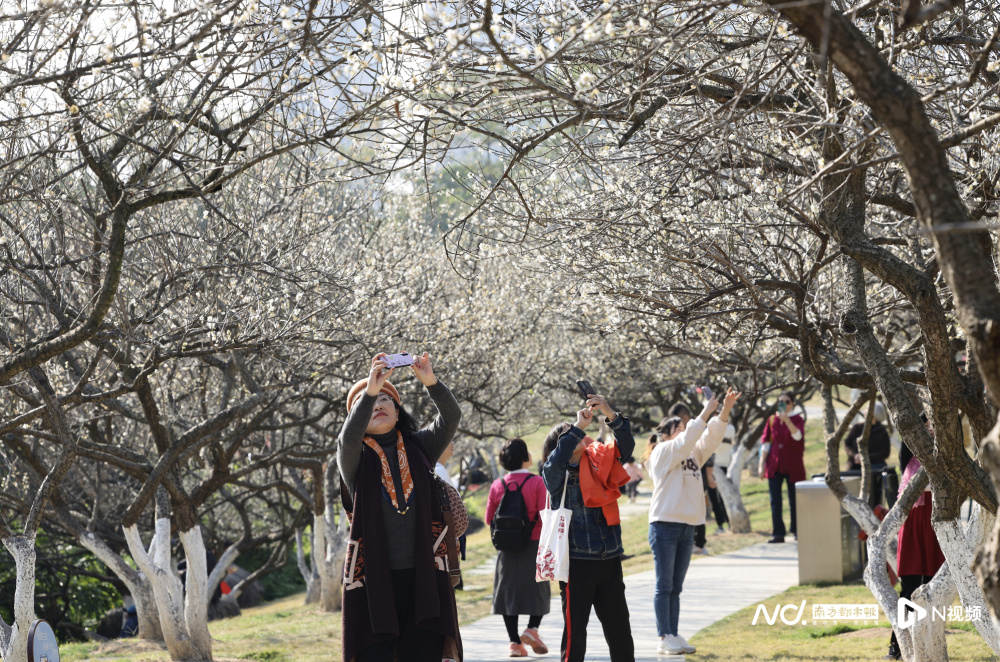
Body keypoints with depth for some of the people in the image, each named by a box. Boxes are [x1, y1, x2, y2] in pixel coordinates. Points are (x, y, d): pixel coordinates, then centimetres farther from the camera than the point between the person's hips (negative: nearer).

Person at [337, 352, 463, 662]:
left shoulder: (418, 447, 11)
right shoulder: (355, 457, 4)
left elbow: (451, 417, -4)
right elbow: (349, 437, -19)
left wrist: (431, 382, -22)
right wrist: (369, 390, -32)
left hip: (423, 578, 2)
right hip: (374, 580, -2)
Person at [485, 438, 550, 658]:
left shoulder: (498, 485, 0)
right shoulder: (537, 482, -11)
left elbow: (489, 518, 5)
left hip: (507, 548, 3)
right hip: (534, 545, -3)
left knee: (508, 590, 7)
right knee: (538, 589, 10)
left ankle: (515, 641, 4)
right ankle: (532, 629, -9)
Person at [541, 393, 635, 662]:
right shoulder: (555, 476, -2)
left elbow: (625, 446, 1)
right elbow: (556, 460, -23)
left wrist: (612, 415, -13)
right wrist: (579, 426, -20)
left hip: (609, 560, 5)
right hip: (576, 562, -5)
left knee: (620, 630, 10)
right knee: (574, 632, -1)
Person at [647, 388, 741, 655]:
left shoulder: (693, 453, 16)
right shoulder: (662, 452, -4)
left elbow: (711, 439, 3)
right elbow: (684, 442, -20)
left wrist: (725, 411, -9)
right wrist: (705, 413, -23)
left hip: (687, 527, 7)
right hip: (665, 525, -7)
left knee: (676, 588, 10)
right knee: (664, 587, -4)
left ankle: (674, 636, 12)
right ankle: (664, 638, -3)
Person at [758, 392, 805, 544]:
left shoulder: (797, 420, 0)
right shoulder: (772, 420, 7)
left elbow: (798, 436, -21)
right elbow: (765, 443, 8)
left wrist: (787, 420, -35)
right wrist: (762, 464, 2)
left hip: (793, 465, -2)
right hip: (774, 465, 2)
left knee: (794, 500, 6)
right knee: (775, 501, -4)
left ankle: (796, 530, 21)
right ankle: (778, 533, -2)